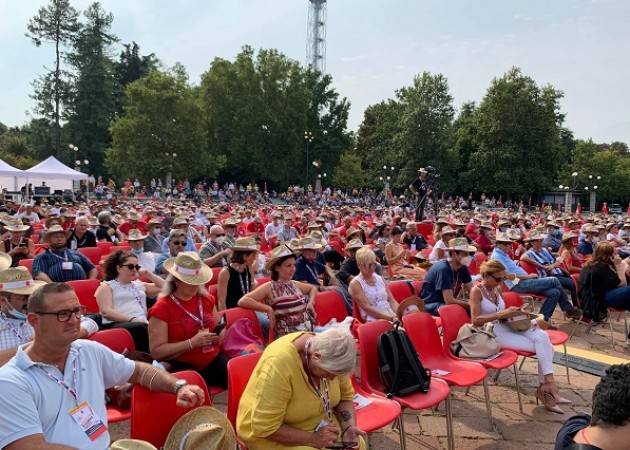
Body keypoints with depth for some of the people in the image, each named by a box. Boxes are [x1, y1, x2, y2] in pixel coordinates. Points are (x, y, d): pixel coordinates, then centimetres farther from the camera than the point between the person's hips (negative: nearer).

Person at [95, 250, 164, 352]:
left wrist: (148, 274, 25)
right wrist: (132, 319, -15)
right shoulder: (107, 286, 14)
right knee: (141, 328, -39)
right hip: (116, 325, -4)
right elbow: (106, 311, -2)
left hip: (141, 324, 4)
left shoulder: (140, 285, 30)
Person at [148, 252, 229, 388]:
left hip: (214, 360, 5)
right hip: (183, 366, -5)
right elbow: (156, 352, -9)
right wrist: (192, 343, -17)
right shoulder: (161, 308, -5)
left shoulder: (207, 299, 11)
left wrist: (227, 331, 2)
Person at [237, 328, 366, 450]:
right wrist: (312, 439, -27)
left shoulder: (330, 356, -15)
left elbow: (345, 396, 0)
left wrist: (349, 428, -16)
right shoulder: (278, 364, -34)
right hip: (270, 433, -5)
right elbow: (264, 428, -28)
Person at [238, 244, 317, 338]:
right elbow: (242, 301, -17)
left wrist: (311, 302, 13)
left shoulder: (295, 284, 11)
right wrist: (269, 309, -17)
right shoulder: (269, 287, -6)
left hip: (309, 331, 6)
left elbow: (313, 288, 31)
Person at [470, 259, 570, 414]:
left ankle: (545, 386, -19)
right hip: (491, 332, -7)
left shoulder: (497, 289, 11)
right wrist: (501, 314, -23)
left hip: (505, 326, 7)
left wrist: (514, 313, 0)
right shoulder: (477, 291, -11)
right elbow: (475, 320, -17)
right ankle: (549, 385, -6)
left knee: (542, 336, -20)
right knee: (541, 346, -18)